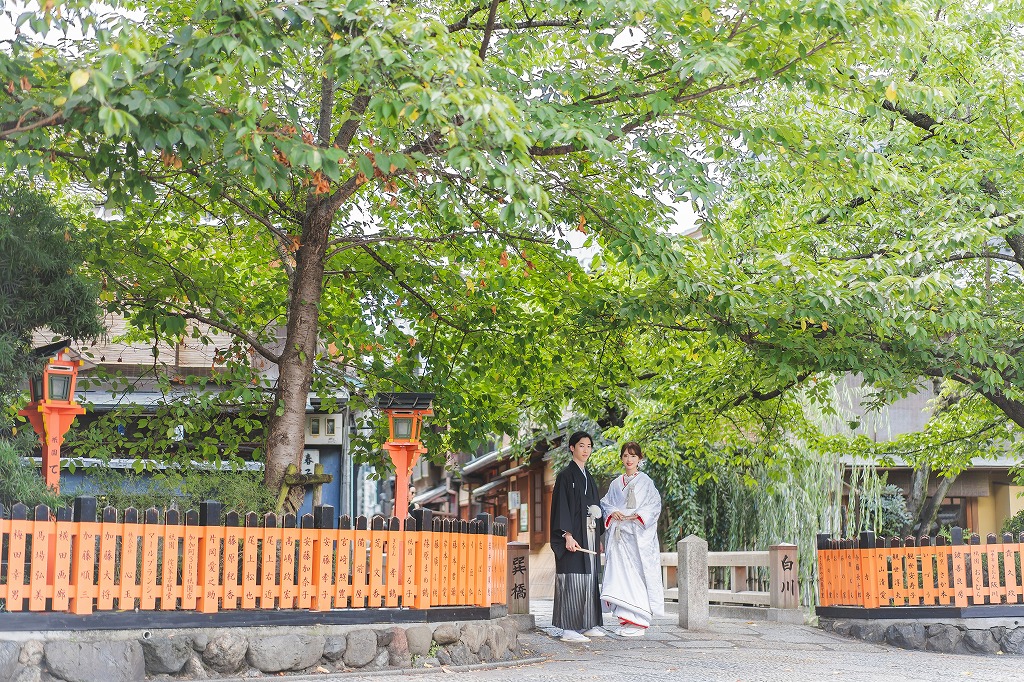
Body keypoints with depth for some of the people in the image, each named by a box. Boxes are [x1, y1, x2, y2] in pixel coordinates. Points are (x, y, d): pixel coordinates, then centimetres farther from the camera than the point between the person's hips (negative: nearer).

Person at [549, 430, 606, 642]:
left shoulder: (589, 478, 19)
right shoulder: (565, 476, -4)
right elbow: (561, 506, -12)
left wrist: (599, 535, 16)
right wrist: (567, 535, -21)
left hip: (589, 535, 8)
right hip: (573, 535, -8)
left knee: (589, 579, 7)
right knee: (573, 580, -11)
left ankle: (586, 625, 12)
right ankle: (568, 629, -11)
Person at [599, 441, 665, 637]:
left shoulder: (646, 482, 4)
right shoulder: (616, 483, 17)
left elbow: (655, 504, -3)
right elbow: (604, 503, 16)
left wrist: (636, 515, -15)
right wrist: (612, 512, -5)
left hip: (639, 534, -4)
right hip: (618, 535, 4)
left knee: (637, 575, -9)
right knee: (619, 574, -3)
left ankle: (638, 621, -8)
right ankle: (625, 619, 1)